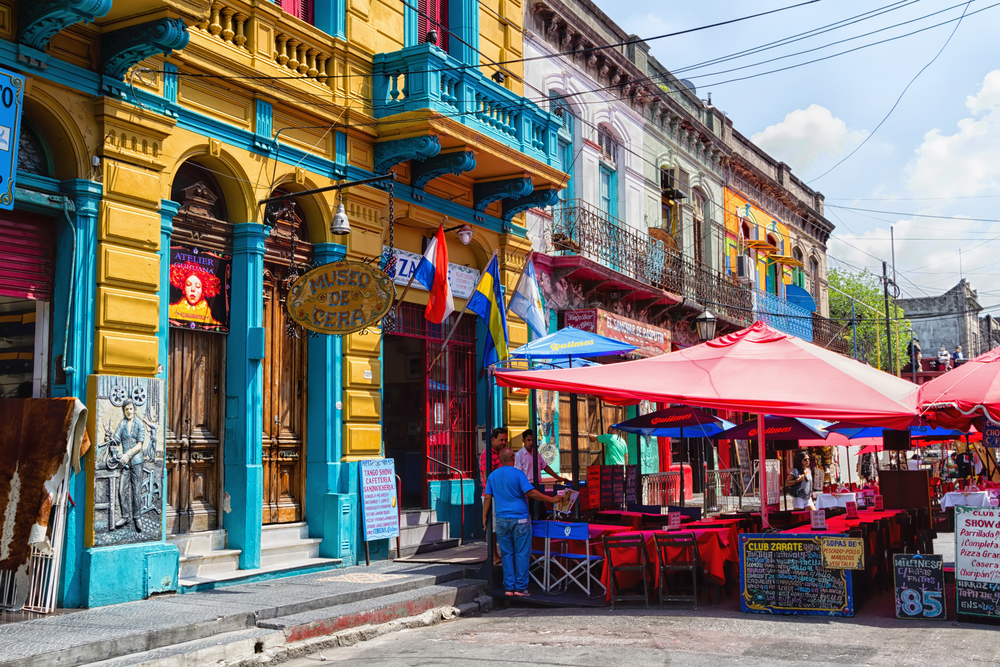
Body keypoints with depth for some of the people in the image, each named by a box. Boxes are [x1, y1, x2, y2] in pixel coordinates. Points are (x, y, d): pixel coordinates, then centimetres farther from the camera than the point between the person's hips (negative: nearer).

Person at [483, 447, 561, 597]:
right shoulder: (518, 474, -9)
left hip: (501, 521, 4)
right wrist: (551, 499, -8)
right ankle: (520, 587, 3)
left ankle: (509, 587, 10)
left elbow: (487, 497, 6)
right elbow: (531, 493, -14)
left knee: (507, 554, 9)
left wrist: (485, 517, 14)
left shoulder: (492, 476, 6)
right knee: (521, 554, 2)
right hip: (519, 519, -4)